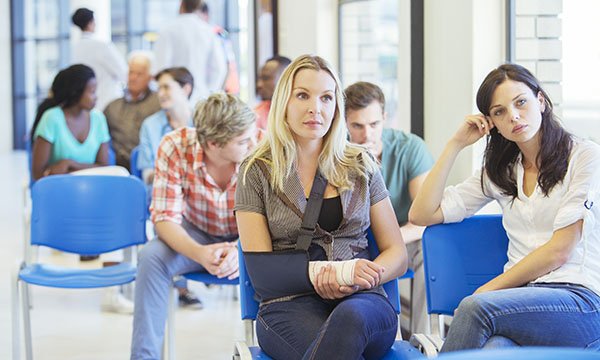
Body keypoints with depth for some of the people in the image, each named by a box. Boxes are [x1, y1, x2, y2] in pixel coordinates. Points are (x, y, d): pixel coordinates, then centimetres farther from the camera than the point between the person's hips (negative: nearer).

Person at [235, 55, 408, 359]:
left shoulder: (361, 166, 15)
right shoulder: (257, 172, 9)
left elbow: (397, 256, 14)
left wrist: (359, 278, -9)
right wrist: (331, 275, -13)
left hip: (362, 302, 2)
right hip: (290, 305, -2)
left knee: (350, 316, -38)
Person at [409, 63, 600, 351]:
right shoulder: (500, 173, 21)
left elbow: (560, 251, -4)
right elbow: (422, 214, 15)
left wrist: (486, 290, -4)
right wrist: (456, 144, 13)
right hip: (523, 298, 4)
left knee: (475, 307, -34)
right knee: (494, 349, -37)